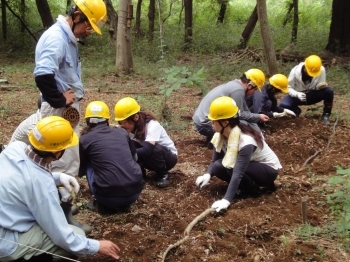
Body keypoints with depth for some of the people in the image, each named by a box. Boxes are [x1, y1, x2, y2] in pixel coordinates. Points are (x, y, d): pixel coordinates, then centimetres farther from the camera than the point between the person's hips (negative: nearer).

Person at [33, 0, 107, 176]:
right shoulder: (56, 37, -20)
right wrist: (59, 100, -20)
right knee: (65, 163, -3)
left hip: (69, 109, 10)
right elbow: (42, 75, -33)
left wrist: (73, 96, 7)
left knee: (70, 159, 19)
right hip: (59, 111, -10)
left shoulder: (68, 37, 10)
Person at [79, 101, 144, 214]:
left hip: (109, 196, -3)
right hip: (135, 191, 4)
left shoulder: (85, 139, 6)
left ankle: (103, 204, 11)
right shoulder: (122, 132, 15)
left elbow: (81, 171, 24)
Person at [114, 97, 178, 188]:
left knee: (154, 149, -38)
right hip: (151, 159, 5)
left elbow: (147, 150, -43)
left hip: (168, 157, -4)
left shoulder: (152, 125, -32)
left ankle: (162, 175, -12)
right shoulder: (129, 127, -13)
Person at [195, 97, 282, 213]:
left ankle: (254, 190, -8)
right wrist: (208, 174, -27)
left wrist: (226, 200, -44)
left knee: (229, 167, -31)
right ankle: (253, 183, -1)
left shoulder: (246, 141, -35)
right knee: (218, 166, -16)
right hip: (249, 166, 8)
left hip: (268, 169, -8)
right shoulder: (222, 134, -13)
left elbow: (238, 173, -40)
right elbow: (215, 160, -5)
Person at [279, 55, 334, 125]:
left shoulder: (321, 70, -20)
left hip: (312, 94, 1)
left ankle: (325, 115, -6)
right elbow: (288, 88, -16)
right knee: (283, 105, -30)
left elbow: (319, 86, -9)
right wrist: (297, 94, -36)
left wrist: (321, 86, -34)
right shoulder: (295, 71, -24)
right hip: (298, 95, -1)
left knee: (329, 91, -27)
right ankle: (296, 111, 6)